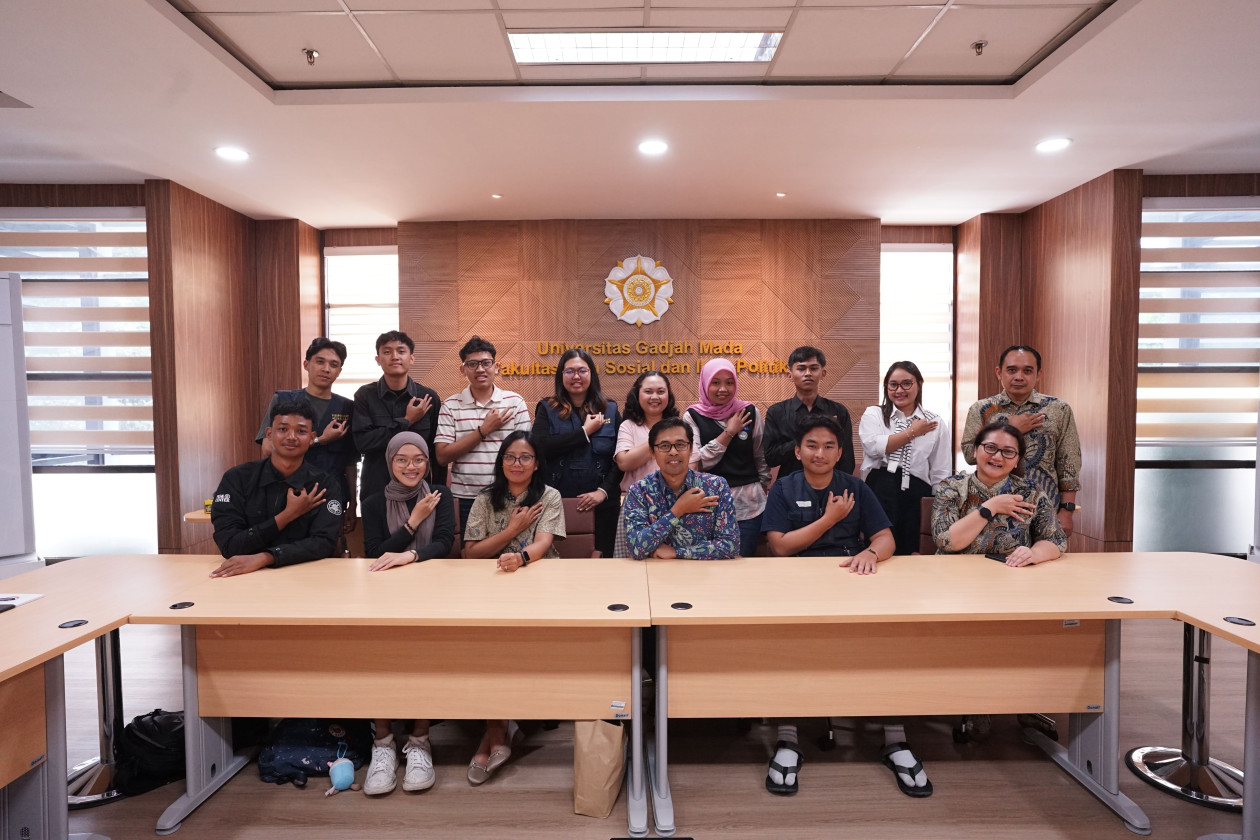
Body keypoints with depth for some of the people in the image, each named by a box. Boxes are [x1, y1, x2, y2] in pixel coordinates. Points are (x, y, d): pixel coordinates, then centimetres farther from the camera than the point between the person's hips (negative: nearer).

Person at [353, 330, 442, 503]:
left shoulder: (429, 398, -1)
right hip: (375, 490, 0)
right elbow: (362, 441, -13)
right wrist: (406, 422, -13)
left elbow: (437, 450, 2)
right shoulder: (365, 395, -2)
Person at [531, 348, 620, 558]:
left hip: (601, 504, 1)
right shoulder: (547, 408, 4)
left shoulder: (609, 409, 7)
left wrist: (604, 490, -12)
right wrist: (585, 431, -12)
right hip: (557, 503, -1)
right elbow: (541, 447, -14)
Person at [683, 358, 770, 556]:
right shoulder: (693, 416, -2)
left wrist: (766, 488, 12)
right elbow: (698, 462, -10)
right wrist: (729, 433, -10)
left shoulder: (749, 412, 2)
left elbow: (761, 457, 10)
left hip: (748, 504, 1)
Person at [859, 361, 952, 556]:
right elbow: (873, 446, -12)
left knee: (911, 553, -2)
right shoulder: (873, 414, 10)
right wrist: (912, 432, -1)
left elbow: (941, 473, 12)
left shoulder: (936, 423, 14)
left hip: (916, 495, 2)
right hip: (879, 492, -1)